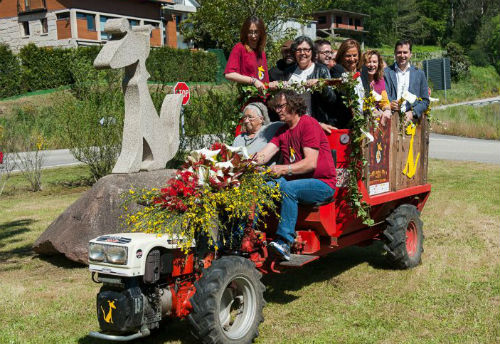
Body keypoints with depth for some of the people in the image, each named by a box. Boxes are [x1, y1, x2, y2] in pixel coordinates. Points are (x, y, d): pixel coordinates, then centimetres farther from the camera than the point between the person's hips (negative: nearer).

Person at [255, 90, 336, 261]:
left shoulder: (309, 124, -9)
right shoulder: (282, 131, 15)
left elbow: (311, 163, -19)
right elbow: (264, 154, 1)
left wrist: (285, 169, -32)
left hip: (322, 183, -7)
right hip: (294, 181, 7)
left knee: (288, 188, -34)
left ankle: (284, 241, -37)